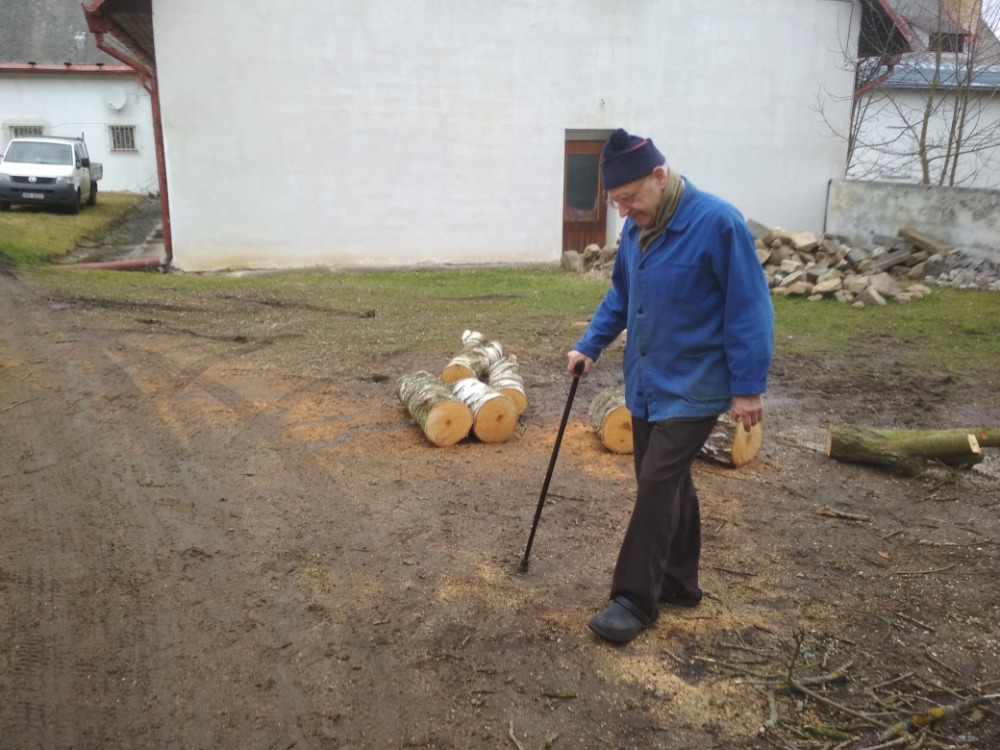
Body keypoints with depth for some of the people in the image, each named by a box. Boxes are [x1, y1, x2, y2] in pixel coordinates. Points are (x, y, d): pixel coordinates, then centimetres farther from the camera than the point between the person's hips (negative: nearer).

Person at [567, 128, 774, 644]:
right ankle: (679, 582, 31)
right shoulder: (635, 228, 2)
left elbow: (749, 308, -17)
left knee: (657, 484, -8)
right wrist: (589, 346, 6)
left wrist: (749, 387, -16)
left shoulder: (717, 223, -19)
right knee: (669, 483, 15)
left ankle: (635, 599, 5)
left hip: (693, 387, -7)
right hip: (646, 383, 7)